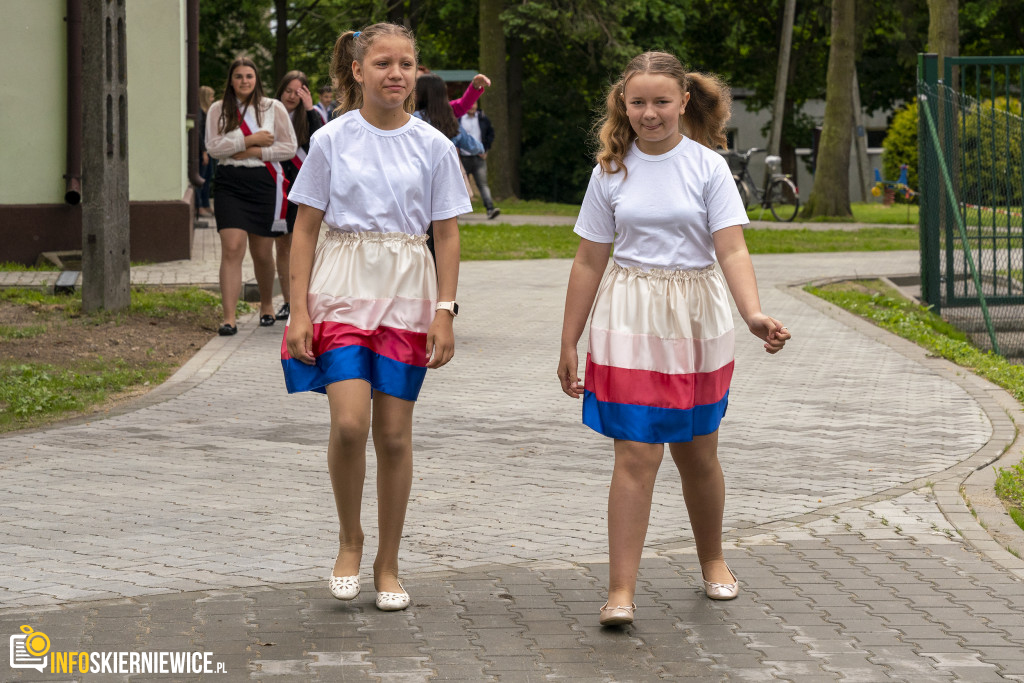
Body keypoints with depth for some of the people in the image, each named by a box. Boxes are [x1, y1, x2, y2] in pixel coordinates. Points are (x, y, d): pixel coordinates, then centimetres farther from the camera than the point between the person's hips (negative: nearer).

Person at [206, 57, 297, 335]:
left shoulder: (273, 108, 5)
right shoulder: (218, 110, 7)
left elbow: (289, 147, 1)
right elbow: (213, 146, -5)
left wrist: (254, 152, -9)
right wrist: (250, 139, -12)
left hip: (263, 182, 0)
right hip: (230, 184, 0)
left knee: (262, 253, 9)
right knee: (232, 249, -13)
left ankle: (266, 304, 34)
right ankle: (229, 317, -16)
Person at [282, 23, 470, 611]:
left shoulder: (433, 146, 3)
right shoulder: (331, 141, 0)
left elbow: (447, 235, 6)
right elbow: (305, 229, 3)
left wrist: (445, 311, -2)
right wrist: (299, 310, -4)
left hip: (407, 296, 1)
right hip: (342, 289, -1)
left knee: (394, 434, 3)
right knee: (350, 422, -17)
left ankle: (388, 565, 16)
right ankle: (350, 540, 8)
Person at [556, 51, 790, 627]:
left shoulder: (707, 166, -3)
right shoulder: (612, 172, 2)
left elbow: (732, 250, -12)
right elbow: (590, 261, 6)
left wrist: (754, 315, -29)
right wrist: (569, 343, 7)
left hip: (697, 321, 0)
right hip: (630, 323, 0)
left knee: (697, 452, 12)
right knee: (637, 455, -9)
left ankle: (713, 560, 36)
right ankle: (622, 590, -7)